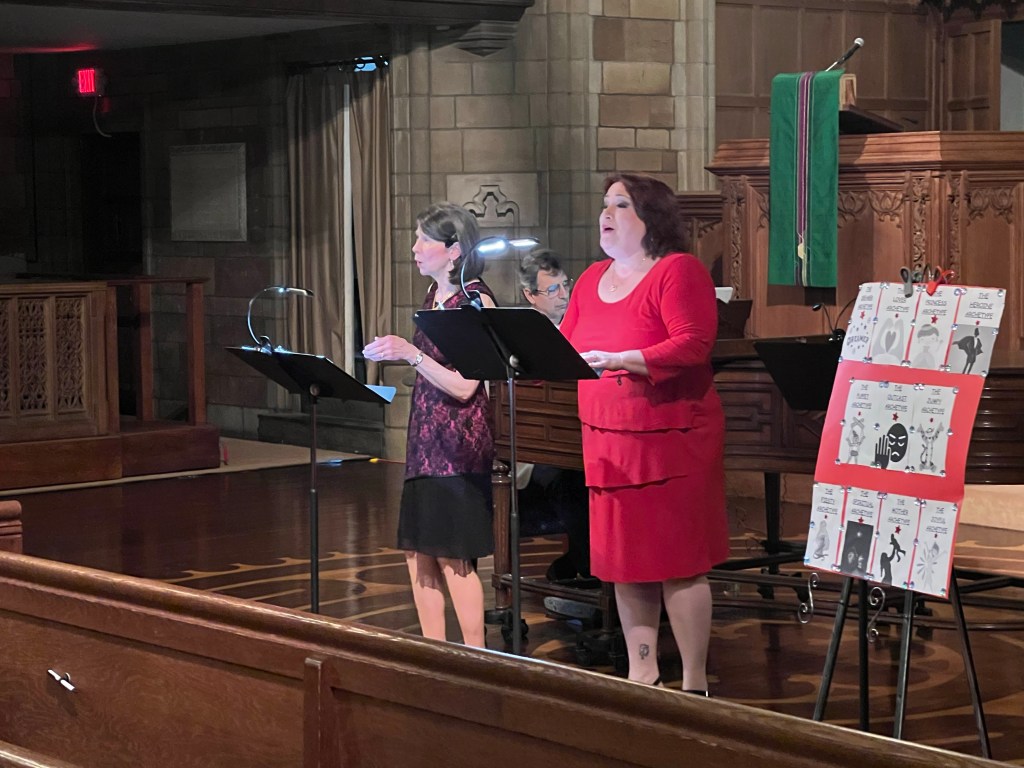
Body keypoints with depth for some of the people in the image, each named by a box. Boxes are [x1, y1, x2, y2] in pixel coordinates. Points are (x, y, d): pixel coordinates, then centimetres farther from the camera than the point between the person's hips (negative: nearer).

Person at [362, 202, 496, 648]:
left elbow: (463, 386, -17)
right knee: (418, 552, 10)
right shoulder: (434, 297, 12)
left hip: (460, 443, -8)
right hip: (426, 440, 8)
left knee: (453, 557, -4)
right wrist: (393, 355, 7)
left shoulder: (476, 301, -12)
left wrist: (412, 354, -23)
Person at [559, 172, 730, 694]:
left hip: (671, 441, -7)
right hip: (609, 442, 7)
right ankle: (640, 674, 21)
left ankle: (694, 683, 2)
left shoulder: (678, 271, -7)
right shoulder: (592, 280, 16)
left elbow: (693, 346, -19)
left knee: (678, 563, -4)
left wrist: (618, 360, -26)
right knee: (623, 561, 10)